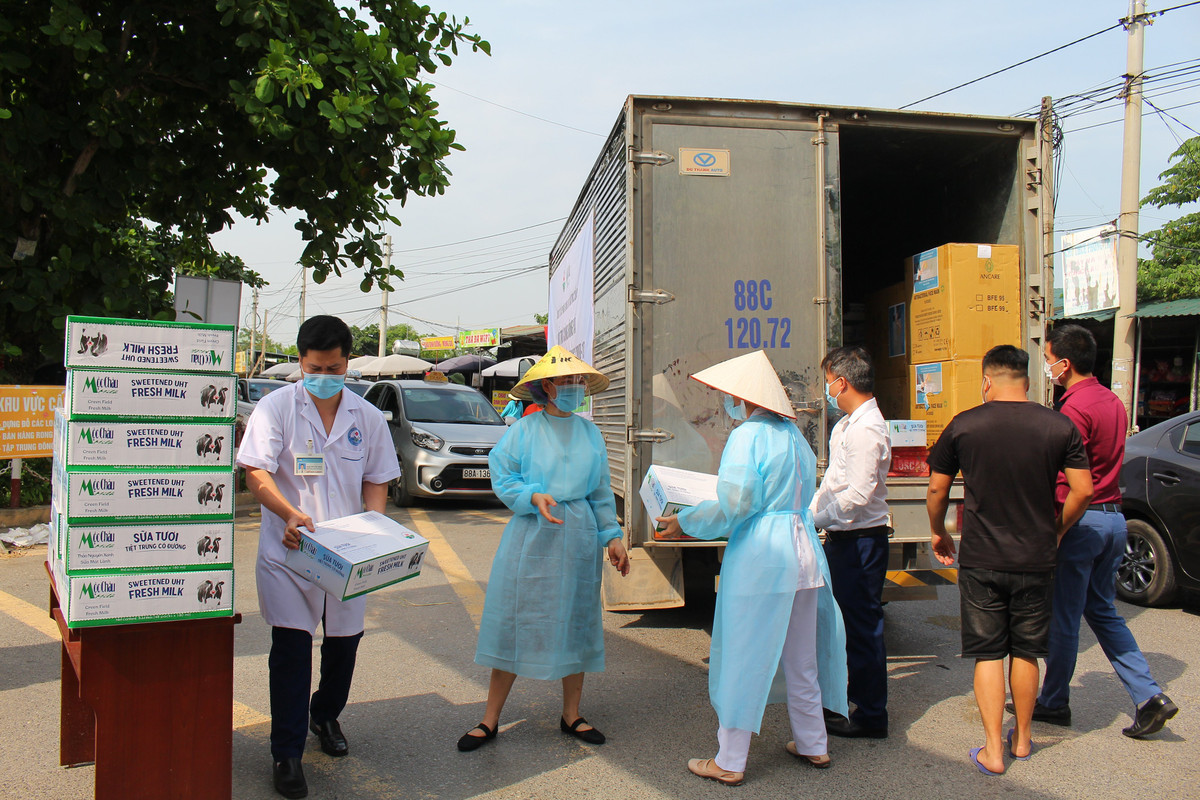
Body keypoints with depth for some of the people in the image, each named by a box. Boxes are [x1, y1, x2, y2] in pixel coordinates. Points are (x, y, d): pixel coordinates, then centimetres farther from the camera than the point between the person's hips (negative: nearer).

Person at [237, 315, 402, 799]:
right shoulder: (276, 407, -5)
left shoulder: (367, 417, 5)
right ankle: (286, 754, 11)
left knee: (345, 640, 15)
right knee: (291, 648, -3)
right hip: (288, 551, -3)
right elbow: (255, 472, -13)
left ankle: (326, 715, 42)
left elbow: (376, 479, 12)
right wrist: (289, 512, -31)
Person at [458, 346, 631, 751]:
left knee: (576, 624, 10)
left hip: (579, 537, 4)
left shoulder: (590, 433, 10)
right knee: (514, 623, 0)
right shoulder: (524, 430, -1)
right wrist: (534, 497, -20)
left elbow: (601, 492, 14)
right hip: (531, 537, -3)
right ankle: (490, 720, 13)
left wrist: (612, 536, 9)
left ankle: (572, 716, 26)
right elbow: (503, 478, -4)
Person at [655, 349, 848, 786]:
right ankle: (812, 745, 32)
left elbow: (734, 503, -18)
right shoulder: (794, 435, 11)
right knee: (800, 655, 19)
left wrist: (685, 522, -6)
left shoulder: (747, 436, -13)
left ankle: (730, 762, 12)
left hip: (759, 554, -8)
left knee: (743, 656, 2)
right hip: (802, 549, 8)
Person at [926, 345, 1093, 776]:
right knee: (1026, 652, 17)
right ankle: (1022, 738, 32)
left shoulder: (963, 425, -5)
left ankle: (993, 750, 8)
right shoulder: (1060, 426, -3)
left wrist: (938, 532, 17)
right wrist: (1056, 530, 15)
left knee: (988, 654, 7)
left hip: (980, 561, -1)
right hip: (1035, 560, 2)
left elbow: (936, 489, 0)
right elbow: (1082, 491, -2)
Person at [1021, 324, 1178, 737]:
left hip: (1082, 520, -9)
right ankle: (1148, 696, 14)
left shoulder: (1075, 409, -18)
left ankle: (1054, 702, 17)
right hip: (1114, 517, 9)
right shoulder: (1113, 402, 11)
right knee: (1103, 611, 19)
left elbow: (1065, 483, -21)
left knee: (1063, 618, 4)